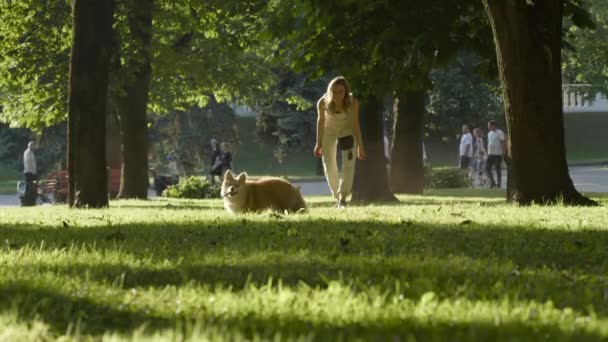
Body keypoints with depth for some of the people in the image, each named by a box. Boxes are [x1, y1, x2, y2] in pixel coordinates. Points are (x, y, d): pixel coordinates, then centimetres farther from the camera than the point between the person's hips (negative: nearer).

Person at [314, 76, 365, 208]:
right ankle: (338, 197, 24)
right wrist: (319, 143, -7)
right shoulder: (323, 103, -31)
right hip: (329, 132, 1)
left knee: (348, 163, -16)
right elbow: (320, 121, -14)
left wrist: (360, 146, -20)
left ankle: (343, 198, -17)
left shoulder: (352, 102, -33)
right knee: (329, 166, 7)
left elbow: (355, 123, -22)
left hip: (347, 131, -1)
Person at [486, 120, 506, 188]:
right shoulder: (489, 133, 15)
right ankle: (492, 182, 11)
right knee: (487, 168, 2)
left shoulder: (500, 133, -8)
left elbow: (503, 144, -9)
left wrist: (503, 153, -13)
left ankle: (498, 183, 4)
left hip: (498, 154, -7)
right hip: (490, 154, 7)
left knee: (498, 169, -2)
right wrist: (488, 153, 16)